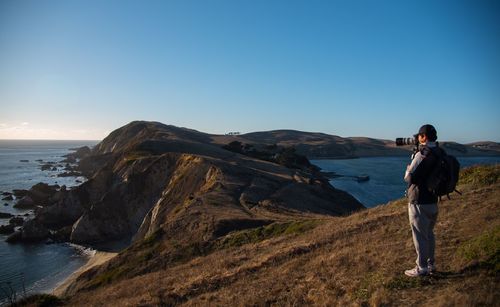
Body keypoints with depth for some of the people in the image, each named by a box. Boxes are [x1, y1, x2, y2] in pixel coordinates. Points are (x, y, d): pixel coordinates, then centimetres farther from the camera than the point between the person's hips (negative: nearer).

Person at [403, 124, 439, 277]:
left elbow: (409, 177, -20)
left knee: (420, 236, 2)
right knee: (429, 234, 20)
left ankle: (422, 268, 12)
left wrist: (408, 168, 0)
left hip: (419, 203, -8)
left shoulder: (421, 155, -20)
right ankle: (431, 264, 31)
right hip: (433, 201, 8)